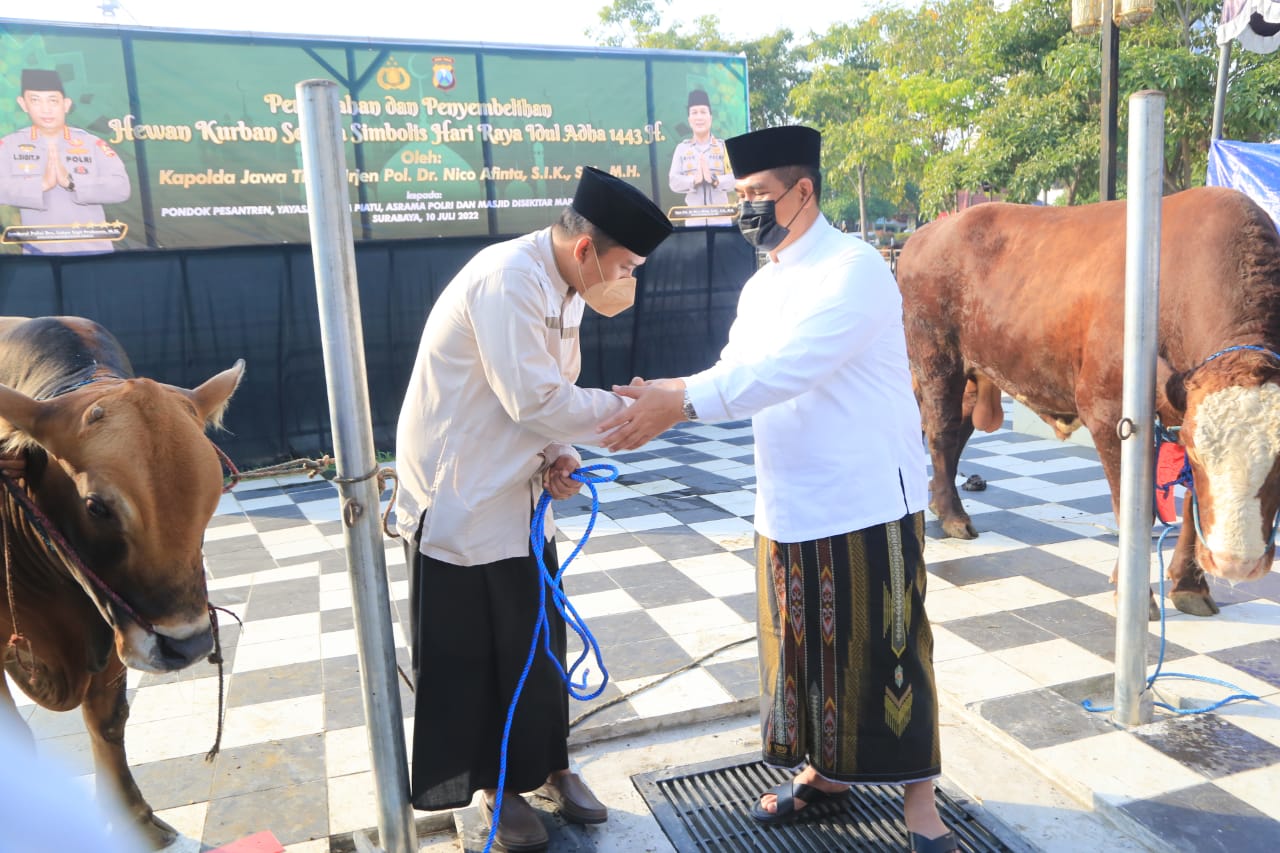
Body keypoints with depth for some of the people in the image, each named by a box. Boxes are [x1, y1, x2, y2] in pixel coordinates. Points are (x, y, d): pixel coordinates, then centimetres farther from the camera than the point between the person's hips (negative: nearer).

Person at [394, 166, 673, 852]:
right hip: (461, 499, -8)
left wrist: (558, 455, -8)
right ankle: (497, 787, 27)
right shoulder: (508, 278, -24)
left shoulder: (559, 286, 4)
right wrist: (629, 408, -17)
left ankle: (547, 766, 35)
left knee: (538, 643, 17)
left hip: (519, 496, 8)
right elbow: (533, 398, -27)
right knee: (467, 657, 8)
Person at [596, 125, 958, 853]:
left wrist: (681, 404, -28)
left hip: (868, 502, -7)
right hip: (789, 508, 7)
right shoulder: (760, 288, 13)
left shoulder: (855, 267, -14)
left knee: (887, 649, 4)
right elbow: (738, 374, 5)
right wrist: (665, 399, -13)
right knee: (807, 646, 17)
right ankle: (827, 770, 37)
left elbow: (787, 368, -26)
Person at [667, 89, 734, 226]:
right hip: (694, 220, 0)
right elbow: (673, 181, -2)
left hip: (721, 219, 0)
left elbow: (735, 179, -4)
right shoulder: (682, 148, 7)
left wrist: (714, 179, -23)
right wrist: (694, 180, -20)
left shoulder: (724, 147, 5)